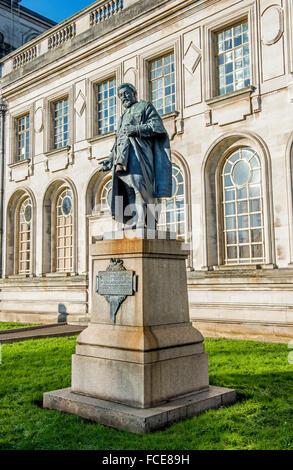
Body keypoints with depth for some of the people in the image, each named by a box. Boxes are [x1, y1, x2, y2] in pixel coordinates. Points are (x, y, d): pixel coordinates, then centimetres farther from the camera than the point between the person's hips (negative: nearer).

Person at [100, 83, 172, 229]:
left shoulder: (145, 106, 17)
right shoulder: (123, 117, 36)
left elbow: (156, 125, 0)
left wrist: (136, 129, -13)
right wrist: (110, 161, 22)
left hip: (138, 151, -7)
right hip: (122, 155, 7)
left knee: (138, 186, -22)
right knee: (128, 191, -7)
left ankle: (141, 222, -30)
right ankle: (134, 222, -13)